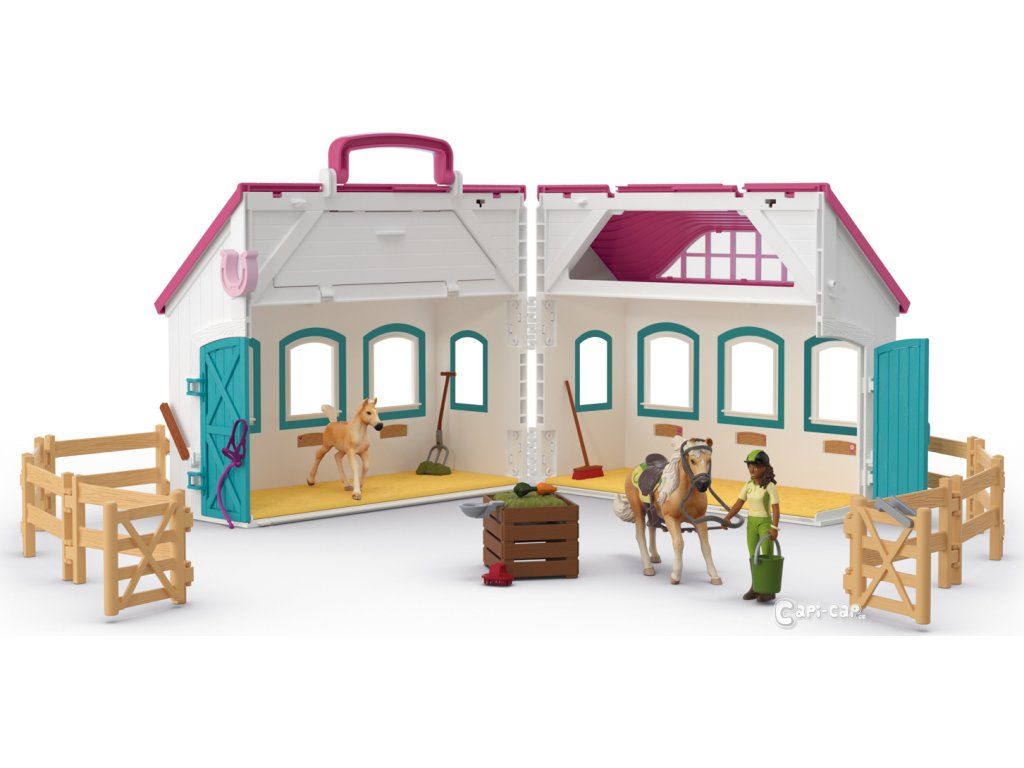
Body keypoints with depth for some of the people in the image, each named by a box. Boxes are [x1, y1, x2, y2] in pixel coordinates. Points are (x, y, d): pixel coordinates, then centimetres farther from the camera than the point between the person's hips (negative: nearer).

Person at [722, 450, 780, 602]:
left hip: (765, 523, -6)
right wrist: (727, 519, -10)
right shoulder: (749, 485, 3)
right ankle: (755, 587, 22)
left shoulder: (770, 486, -15)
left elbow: (775, 508, -21)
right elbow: (738, 504, 2)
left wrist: (774, 528, -30)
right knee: (753, 557, 12)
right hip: (751, 523, 6)